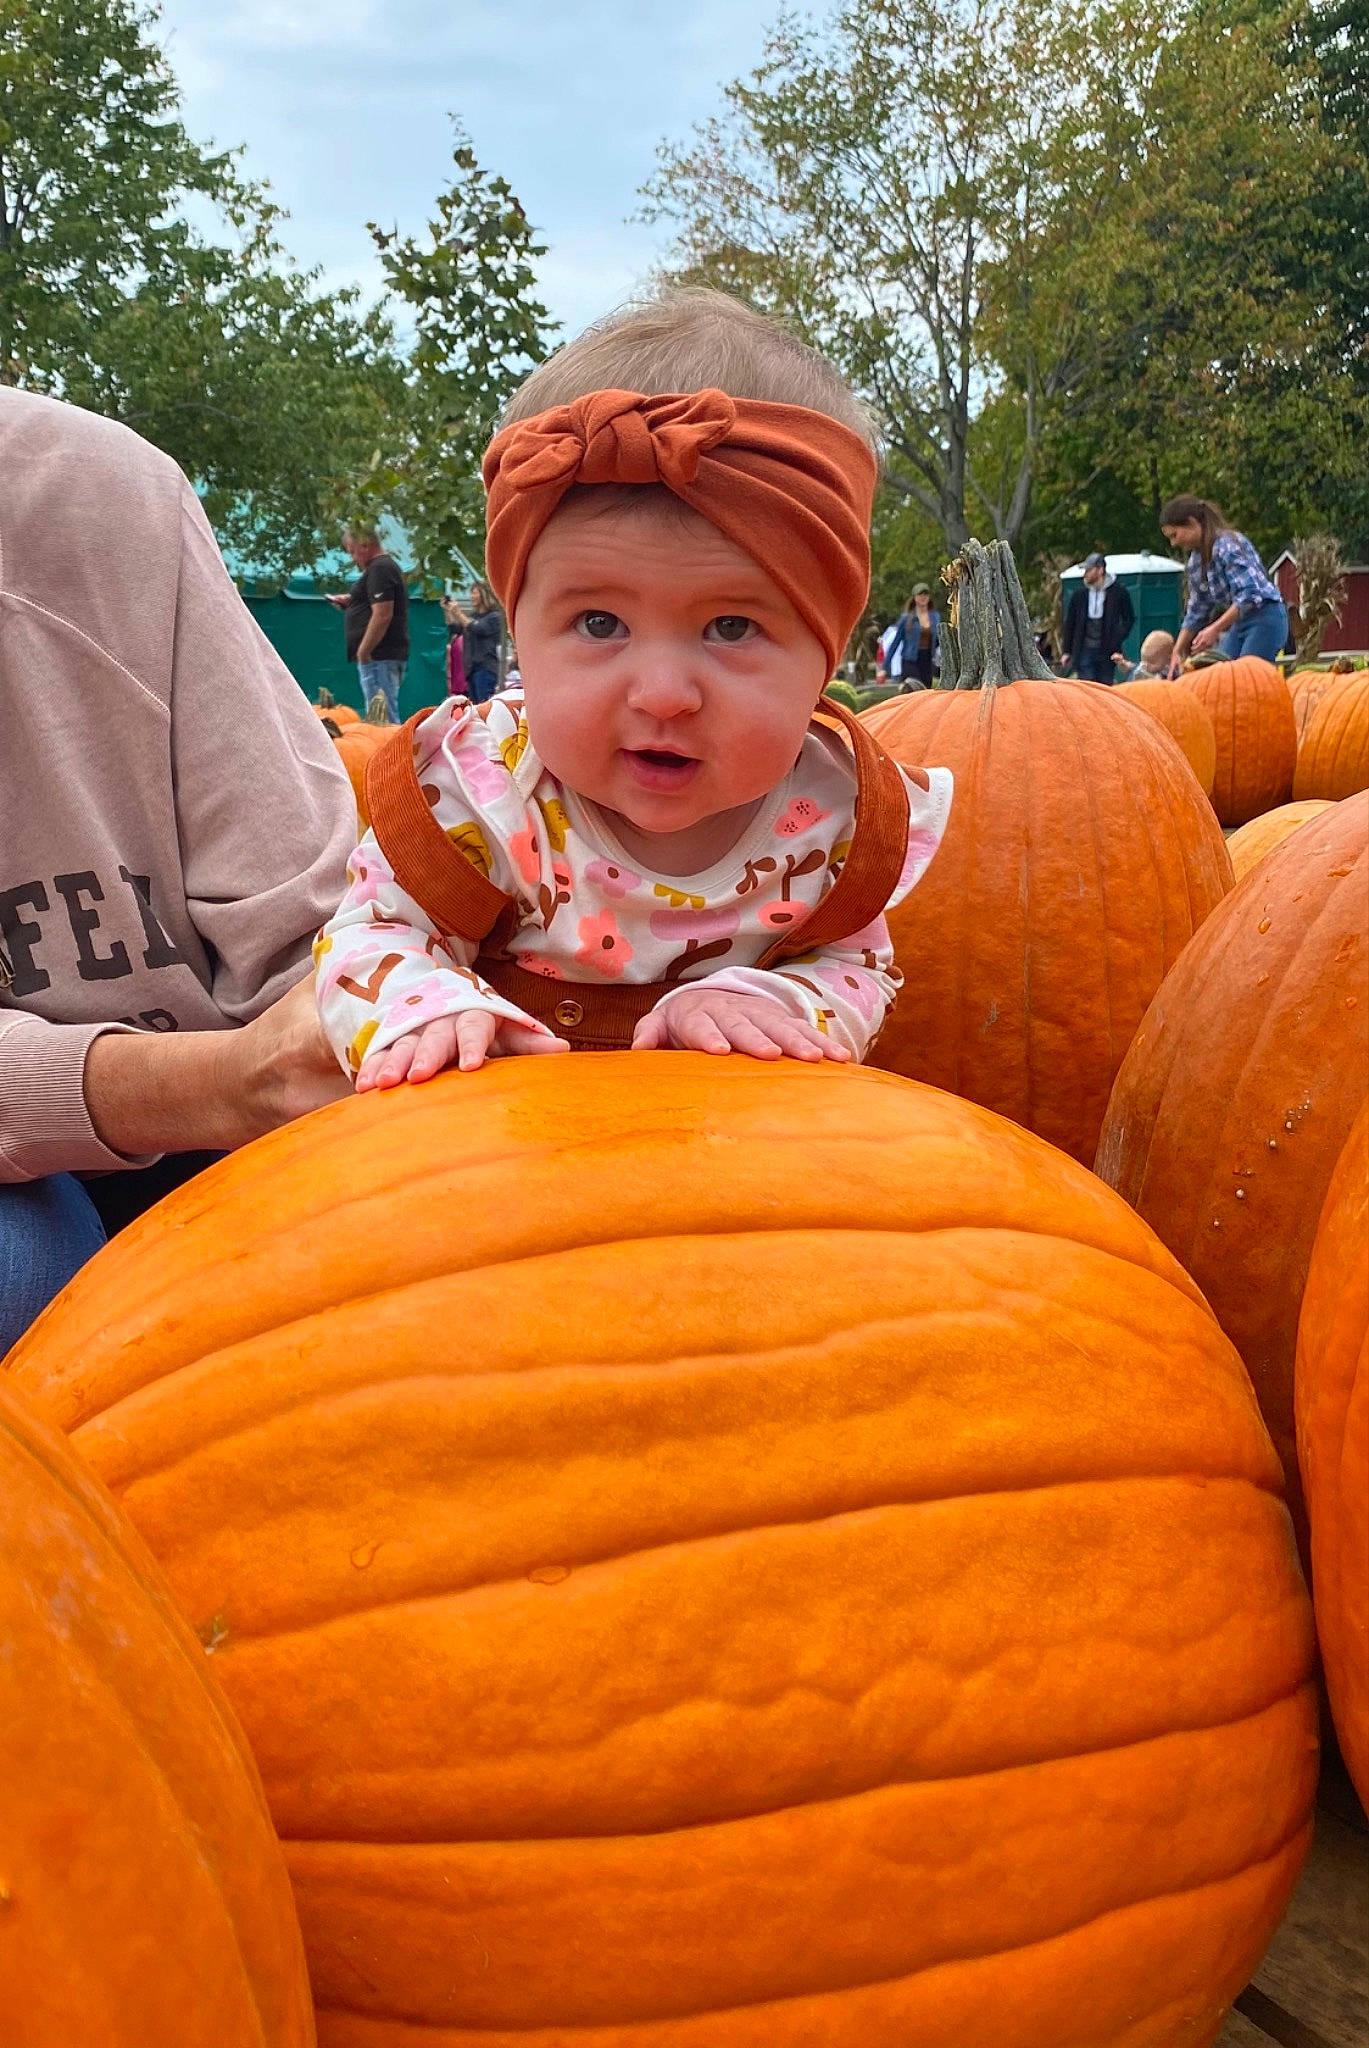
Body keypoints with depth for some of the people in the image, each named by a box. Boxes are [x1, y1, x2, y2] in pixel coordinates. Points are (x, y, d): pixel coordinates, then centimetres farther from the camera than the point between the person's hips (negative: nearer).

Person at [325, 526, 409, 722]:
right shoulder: (388, 565, 20)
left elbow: (382, 615, -22)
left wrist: (363, 652, -19)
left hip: (379, 656, -11)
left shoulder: (379, 570, -13)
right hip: (390, 654, 11)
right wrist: (350, 603, 18)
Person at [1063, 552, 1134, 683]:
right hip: (1084, 651, 1)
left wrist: (1117, 648, -8)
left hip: (1107, 652, -1)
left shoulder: (1118, 593, 0)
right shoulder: (1080, 595, 7)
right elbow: (1070, 623, 12)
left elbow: (1129, 619, 3)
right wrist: (1067, 651, 9)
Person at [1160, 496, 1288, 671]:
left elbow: (1249, 596, -24)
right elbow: (1196, 610, 17)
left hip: (1264, 618, -9)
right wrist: (1177, 652, 13)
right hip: (1239, 622, 9)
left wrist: (1215, 629, -25)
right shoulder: (1196, 560, 10)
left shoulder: (1228, 546, -17)